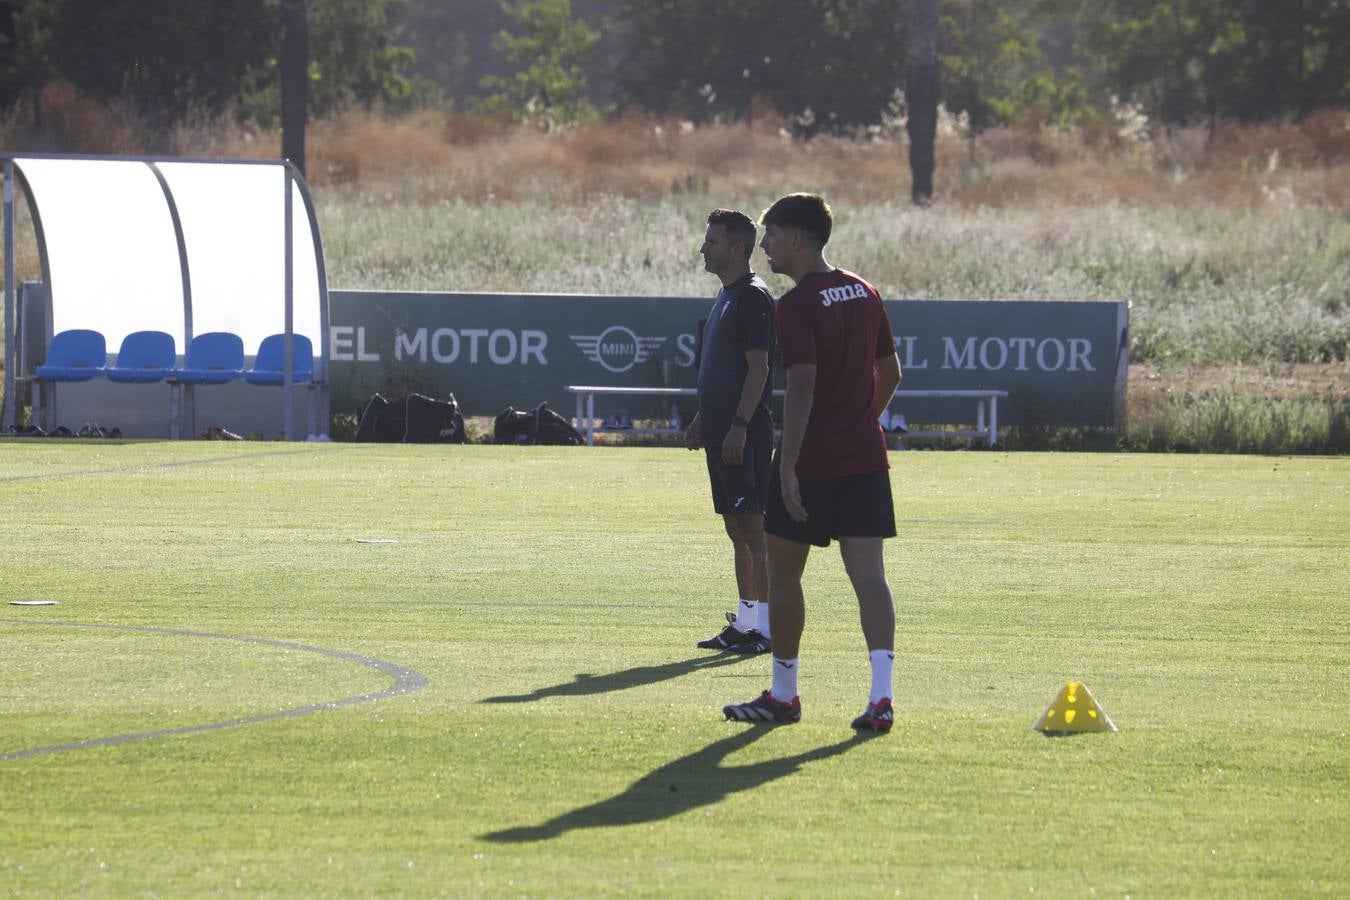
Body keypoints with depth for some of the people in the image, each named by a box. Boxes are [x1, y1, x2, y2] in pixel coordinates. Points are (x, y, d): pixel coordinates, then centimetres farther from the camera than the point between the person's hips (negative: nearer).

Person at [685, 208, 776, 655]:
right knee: (736, 529, 11)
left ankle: (767, 626, -8)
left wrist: (738, 426, -23)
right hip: (721, 431, 10)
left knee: (753, 526, -9)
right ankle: (745, 621, 15)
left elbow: (758, 367, -18)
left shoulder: (753, 297, -12)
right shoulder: (726, 297, 18)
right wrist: (701, 420, 23)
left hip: (744, 434, -10)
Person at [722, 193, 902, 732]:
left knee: (783, 572, 10)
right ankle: (881, 695, -16)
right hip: (866, 457, 6)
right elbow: (890, 373, 20)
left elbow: (802, 386, -21)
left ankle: (783, 695, 19)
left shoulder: (797, 305, -12)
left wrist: (788, 466, -23)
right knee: (868, 575, -1)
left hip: (811, 462, -6)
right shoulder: (865, 294, 11)